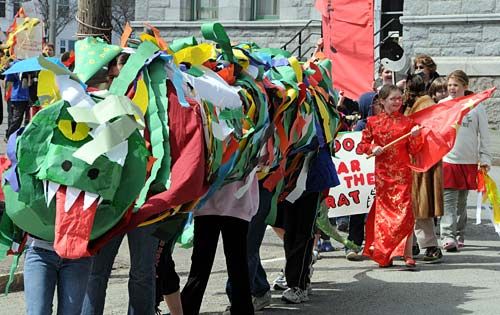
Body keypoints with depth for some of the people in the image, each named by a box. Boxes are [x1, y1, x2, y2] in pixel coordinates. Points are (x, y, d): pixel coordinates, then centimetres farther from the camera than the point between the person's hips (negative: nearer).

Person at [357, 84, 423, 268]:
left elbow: (414, 150, 4)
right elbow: (361, 146, 10)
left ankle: (407, 254, -9)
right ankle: (384, 255, 15)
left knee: (404, 211, -9)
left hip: (402, 173, -1)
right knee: (382, 211, 5)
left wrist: (415, 136, -14)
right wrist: (372, 148, -9)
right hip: (381, 172, 1)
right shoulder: (373, 122, 6)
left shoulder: (407, 122, 5)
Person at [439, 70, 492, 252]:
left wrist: (485, 159, 0)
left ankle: (459, 236, 22)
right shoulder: (442, 105, 2)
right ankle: (448, 237, -12)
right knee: (448, 201, -8)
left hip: (469, 161, 1)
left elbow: (484, 135, 4)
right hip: (447, 160, -1)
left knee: (462, 201, 11)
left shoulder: (476, 106, 1)